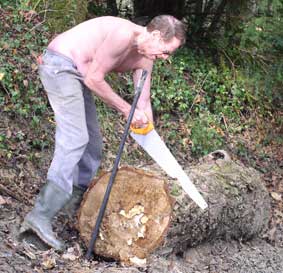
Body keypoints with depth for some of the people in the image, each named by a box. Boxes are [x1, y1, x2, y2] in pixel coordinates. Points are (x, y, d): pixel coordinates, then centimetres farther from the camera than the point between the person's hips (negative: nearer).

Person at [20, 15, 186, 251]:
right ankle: (40, 217, -23)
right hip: (59, 65, -10)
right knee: (75, 139, -19)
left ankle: (78, 200, 29)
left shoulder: (145, 58, 5)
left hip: (76, 73, 10)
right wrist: (127, 110, -15)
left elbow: (144, 102, 10)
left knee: (92, 140, 15)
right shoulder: (123, 35, -24)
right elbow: (94, 79, -21)